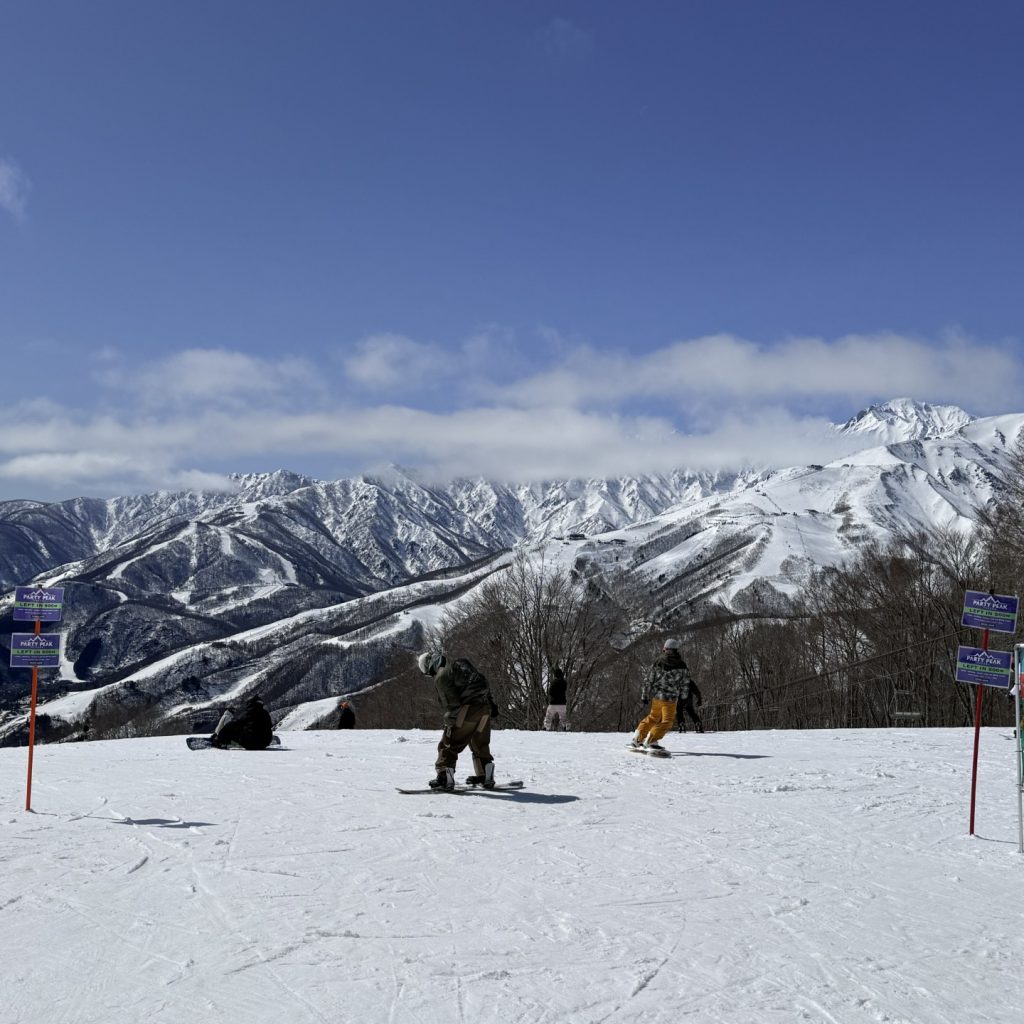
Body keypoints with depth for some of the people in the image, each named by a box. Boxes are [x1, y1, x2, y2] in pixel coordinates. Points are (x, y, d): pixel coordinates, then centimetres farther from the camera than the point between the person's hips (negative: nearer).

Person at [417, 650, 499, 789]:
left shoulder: (441, 676, -3)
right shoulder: (460, 664, 21)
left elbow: (451, 703, -12)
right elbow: (484, 683, 22)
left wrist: (450, 724, -8)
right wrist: (492, 705, 25)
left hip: (468, 710, -8)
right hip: (485, 707, 8)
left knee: (450, 744, -1)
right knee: (480, 744, 21)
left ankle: (445, 777, -6)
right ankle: (485, 776, 25)